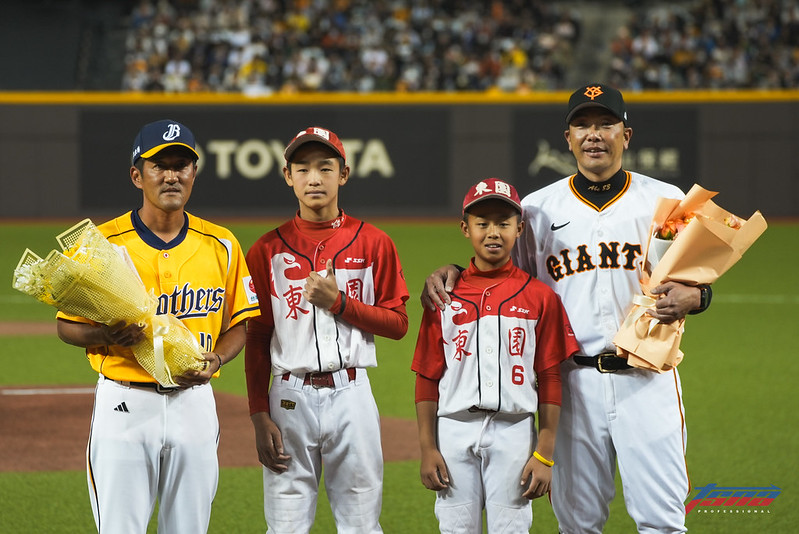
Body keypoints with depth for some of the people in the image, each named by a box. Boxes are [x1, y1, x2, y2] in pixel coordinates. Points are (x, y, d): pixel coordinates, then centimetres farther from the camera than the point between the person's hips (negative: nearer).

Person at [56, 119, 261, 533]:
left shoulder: (221, 245, 5)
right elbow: (67, 326, 1)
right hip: (124, 402, -3)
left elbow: (238, 325, 12)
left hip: (194, 402, 3)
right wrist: (106, 336, -20)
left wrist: (216, 358, -9)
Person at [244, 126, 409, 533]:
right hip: (290, 397, 0)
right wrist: (259, 415, -3)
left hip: (351, 395, 0)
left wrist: (339, 302, -11)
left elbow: (397, 323, 3)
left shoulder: (373, 243, 4)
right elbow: (257, 340, 5)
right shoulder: (268, 250, 5)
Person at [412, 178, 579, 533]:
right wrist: (428, 448, 1)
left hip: (513, 432, -1)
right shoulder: (445, 296, 7)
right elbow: (427, 378, 8)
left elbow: (550, 380, 3)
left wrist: (545, 454, -3)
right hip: (455, 430, 1)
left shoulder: (540, 297, 4)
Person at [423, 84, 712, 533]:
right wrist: (452, 272, -5)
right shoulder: (538, 208, 8)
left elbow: (701, 282, 9)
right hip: (573, 381, 1)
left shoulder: (666, 200, 6)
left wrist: (689, 297, -14)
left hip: (648, 378, -1)